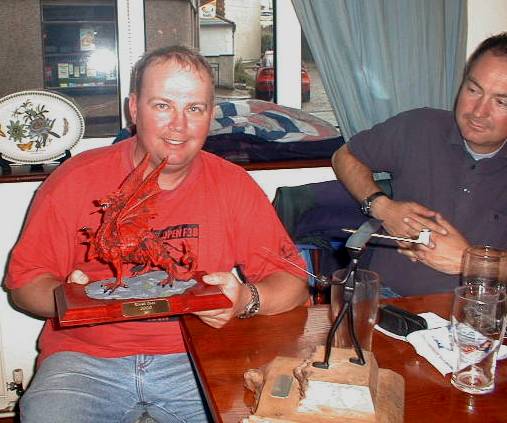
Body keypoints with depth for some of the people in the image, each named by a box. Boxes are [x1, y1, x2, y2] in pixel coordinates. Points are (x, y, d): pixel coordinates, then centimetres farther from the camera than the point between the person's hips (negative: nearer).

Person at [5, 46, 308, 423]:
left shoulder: (233, 185, -1)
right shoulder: (77, 180, -3)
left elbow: (293, 282, -2)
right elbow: (23, 281, 1)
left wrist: (247, 299, -23)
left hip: (195, 357, 1)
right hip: (87, 358, 0)